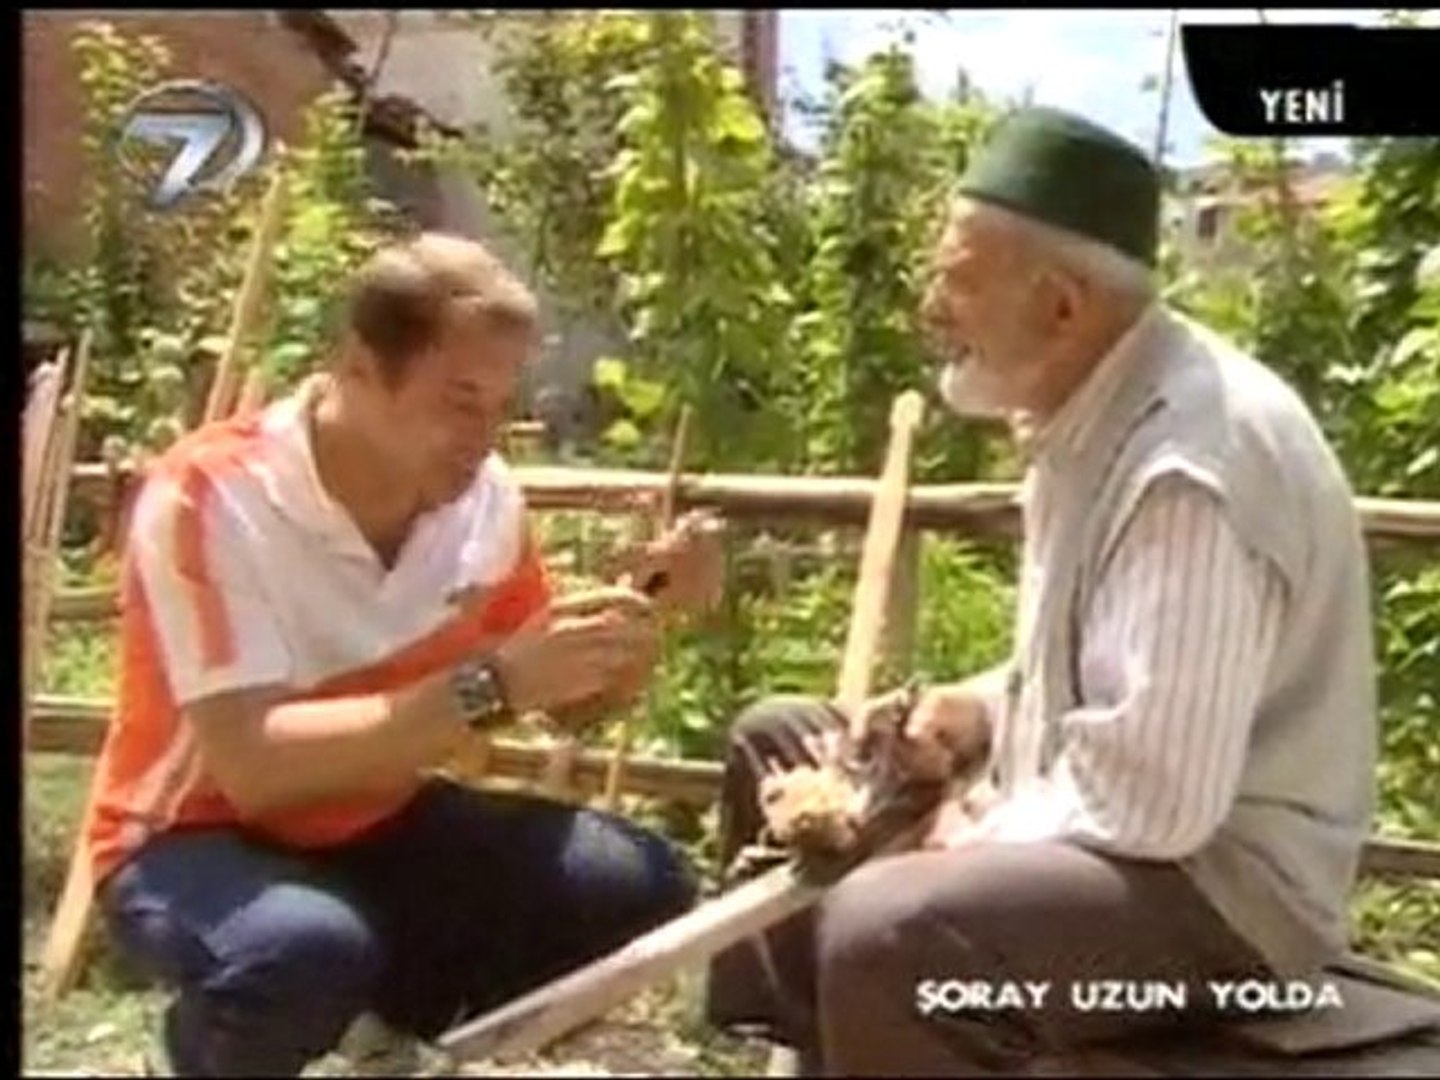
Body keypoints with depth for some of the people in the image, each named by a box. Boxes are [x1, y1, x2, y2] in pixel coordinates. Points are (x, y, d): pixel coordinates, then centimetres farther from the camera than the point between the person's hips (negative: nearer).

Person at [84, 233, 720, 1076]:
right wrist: (489, 689, -38)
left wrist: (643, 617, -16)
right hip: (204, 838, -5)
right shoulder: (211, 496, -24)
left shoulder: (485, 494, -8)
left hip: (380, 825, 6)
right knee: (307, 951, -38)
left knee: (642, 885, -11)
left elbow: (573, 706, 5)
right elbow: (253, 767, -35)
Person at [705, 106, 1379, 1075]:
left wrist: (985, 833, -13)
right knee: (780, 744, 16)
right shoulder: (1094, 408, 4)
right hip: (1110, 813, 10)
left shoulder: (1190, 469, -27)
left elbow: (1150, 801, -30)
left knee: (882, 932, -36)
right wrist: (982, 706, 2)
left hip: (1217, 876, -10)